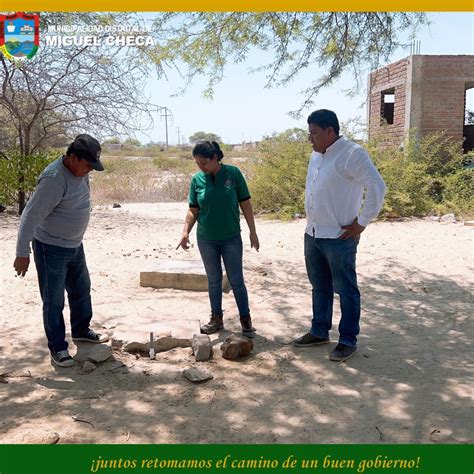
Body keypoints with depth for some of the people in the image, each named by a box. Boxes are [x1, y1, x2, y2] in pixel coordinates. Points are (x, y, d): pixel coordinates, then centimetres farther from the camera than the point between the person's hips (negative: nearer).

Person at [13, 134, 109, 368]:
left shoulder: (79, 171, -1)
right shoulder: (54, 178, -27)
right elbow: (31, 216, -25)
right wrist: (23, 253, -22)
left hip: (75, 245, 9)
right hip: (51, 249, -9)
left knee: (81, 290, 20)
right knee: (54, 300, 3)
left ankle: (81, 331, 39)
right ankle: (57, 348, 16)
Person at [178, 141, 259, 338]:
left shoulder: (233, 173, -10)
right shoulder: (197, 180, -4)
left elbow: (245, 204, -5)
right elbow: (193, 210, 0)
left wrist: (253, 232, -5)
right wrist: (185, 232, -15)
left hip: (231, 238, -2)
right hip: (206, 239, 2)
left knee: (236, 280, 5)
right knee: (214, 281, 13)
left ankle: (245, 319, 18)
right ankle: (216, 319, 26)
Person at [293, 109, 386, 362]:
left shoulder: (352, 154, -15)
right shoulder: (316, 155, 11)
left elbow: (377, 188, -21)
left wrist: (361, 223, -17)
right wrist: (312, 222, 16)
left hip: (339, 237, -8)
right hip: (312, 234, 8)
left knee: (346, 290, 4)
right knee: (319, 287, 18)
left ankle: (348, 340, 16)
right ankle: (319, 332, 32)